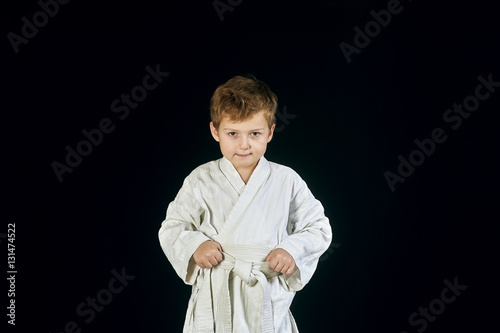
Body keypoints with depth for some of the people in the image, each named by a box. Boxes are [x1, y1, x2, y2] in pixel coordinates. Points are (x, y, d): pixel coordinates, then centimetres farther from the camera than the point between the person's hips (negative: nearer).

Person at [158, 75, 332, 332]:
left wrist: (293, 250, -13)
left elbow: (318, 227, 4)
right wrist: (194, 244, -15)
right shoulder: (201, 181, -2)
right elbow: (171, 228, 5)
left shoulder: (287, 181, -2)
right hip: (214, 298, 0)